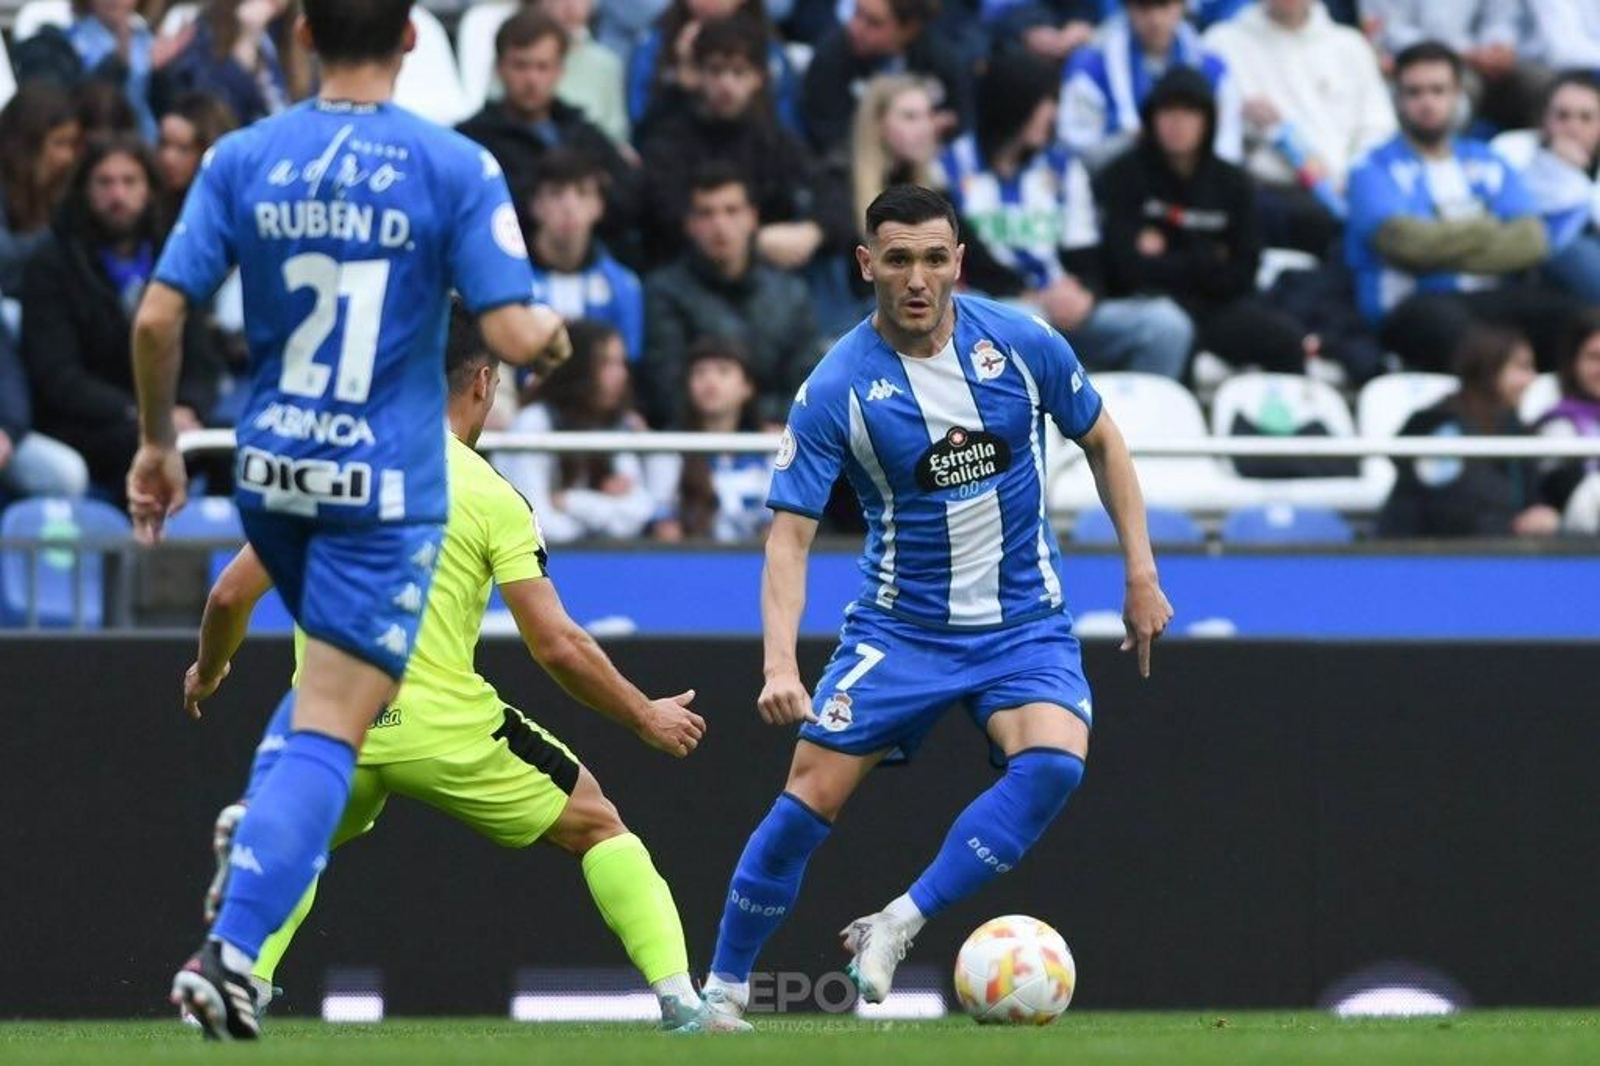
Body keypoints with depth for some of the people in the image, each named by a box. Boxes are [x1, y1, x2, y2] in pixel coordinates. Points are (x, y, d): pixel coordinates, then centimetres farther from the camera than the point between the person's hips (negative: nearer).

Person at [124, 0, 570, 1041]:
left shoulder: (243, 159, -1)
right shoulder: (454, 166, -10)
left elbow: (159, 316, -4)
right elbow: (516, 335, -14)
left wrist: (158, 443, 10)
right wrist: (554, 329, 9)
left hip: (273, 473, 4)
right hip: (385, 487, -4)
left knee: (333, 675, 31)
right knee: (328, 733, -6)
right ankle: (232, 951, -17)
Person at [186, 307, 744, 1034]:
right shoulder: (490, 496, -2)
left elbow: (231, 595, 7)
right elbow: (557, 647, -5)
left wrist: (207, 669, 29)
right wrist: (645, 718, 10)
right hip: (444, 725, -3)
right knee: (597, 824, 17)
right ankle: (680, 1001, 7)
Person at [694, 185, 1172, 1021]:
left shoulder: (1023, 345, -8)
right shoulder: (836, 390, -14)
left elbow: (1103, 444, 9)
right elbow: (789, 535, -14)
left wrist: (1141, 575, 4)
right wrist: (780, 664, -28)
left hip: (1025, 625, 1)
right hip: (900, 628, -1)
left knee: (1054, 761, -28)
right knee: (809, 797, -9)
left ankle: (896, 927, -21)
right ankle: (721, 990, 8)